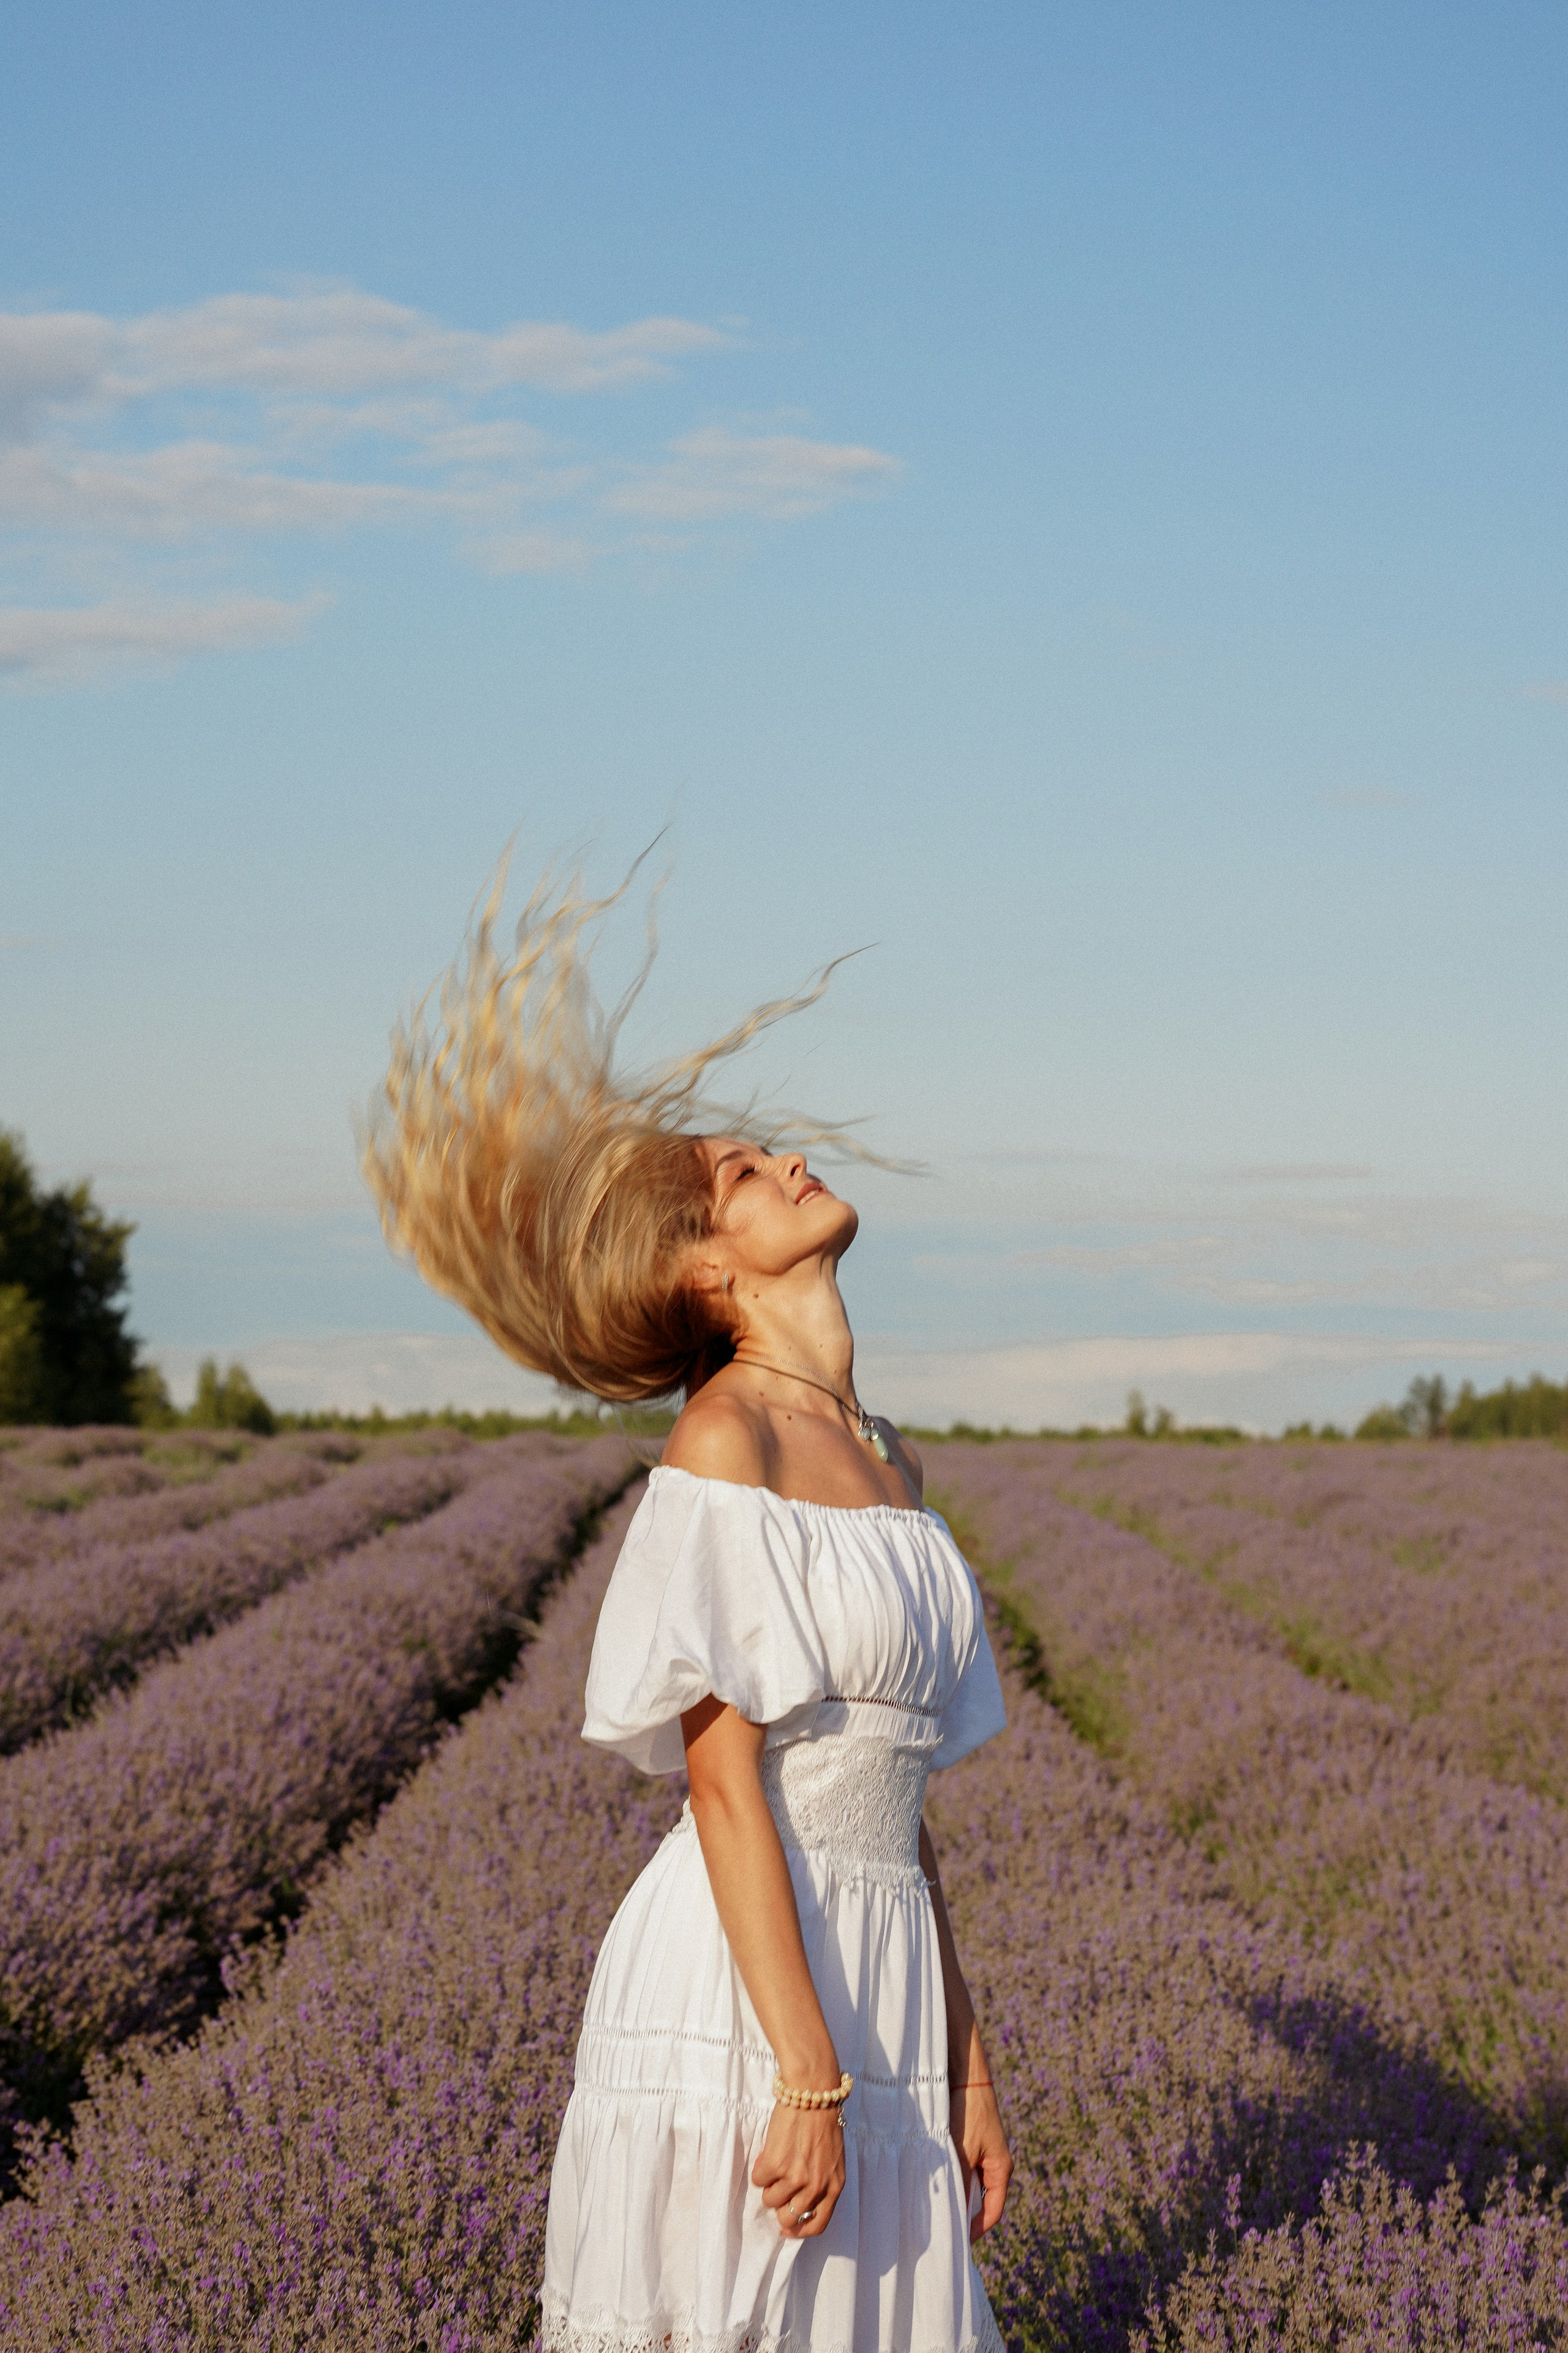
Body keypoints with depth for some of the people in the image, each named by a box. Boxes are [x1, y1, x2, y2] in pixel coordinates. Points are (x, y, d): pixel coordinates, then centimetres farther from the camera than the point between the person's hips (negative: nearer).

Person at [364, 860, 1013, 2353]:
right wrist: (808, 2073, -19)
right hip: (740, 1995, -8)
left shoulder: (883, 1466, 16)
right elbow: (725, 1776, -15)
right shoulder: (722, 1436, -10)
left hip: (875, 1994, 8)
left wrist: (962, 2063, 16)